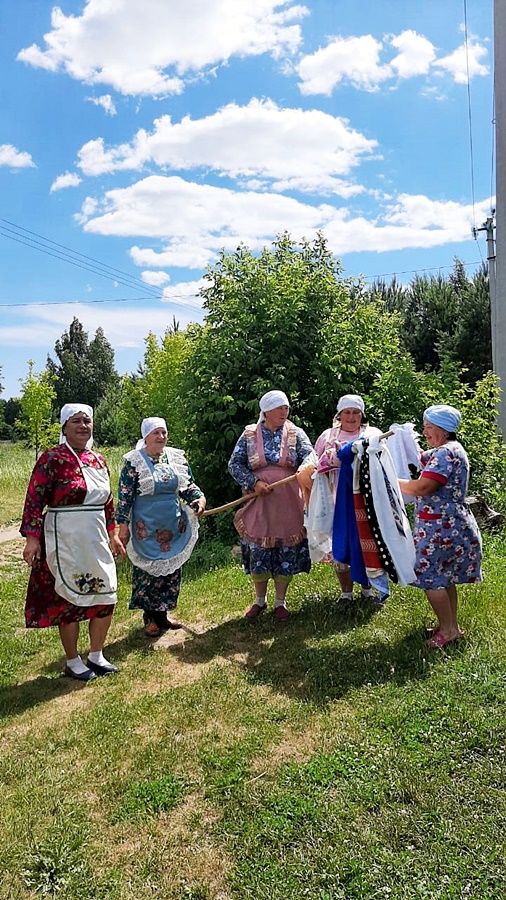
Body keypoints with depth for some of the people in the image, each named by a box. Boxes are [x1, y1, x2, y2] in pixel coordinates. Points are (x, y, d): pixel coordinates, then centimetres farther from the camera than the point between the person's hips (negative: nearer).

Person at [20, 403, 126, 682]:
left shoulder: (97, 460, 9)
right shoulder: (52, 459, -11)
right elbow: (34, 499, -14)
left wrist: (112, 534, 18)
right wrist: (32, 537, -20)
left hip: (96, 541, 7)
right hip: (65, 542, -7)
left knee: (105, 598, 11)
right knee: (70, 600, 5)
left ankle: (96, 656, 29)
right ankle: (72, 661, 23)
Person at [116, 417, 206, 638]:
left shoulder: (177, 457, 4)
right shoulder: (134, 462, -9)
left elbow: (188, 486, 9)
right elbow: (125, 496, -8)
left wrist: (199, 497, -11)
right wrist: (123, 525, -11)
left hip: (174, 527, 5)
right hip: (147, 529, -5)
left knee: (172, 570, 12)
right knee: (148, 571, 4)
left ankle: (162, 613, 28)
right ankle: (149, 618, 21)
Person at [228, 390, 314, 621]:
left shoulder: (295, 434, 1)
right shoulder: (250, 435, 1)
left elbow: (309, 458, -11)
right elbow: (234, 464, 0)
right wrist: (253, 483, -15)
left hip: (288, 505, 0)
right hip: (259, 503, 0)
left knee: (287, 554, 6)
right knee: (258, 553, 6)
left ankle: (280, 601, 24)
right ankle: (260, 600, 27)